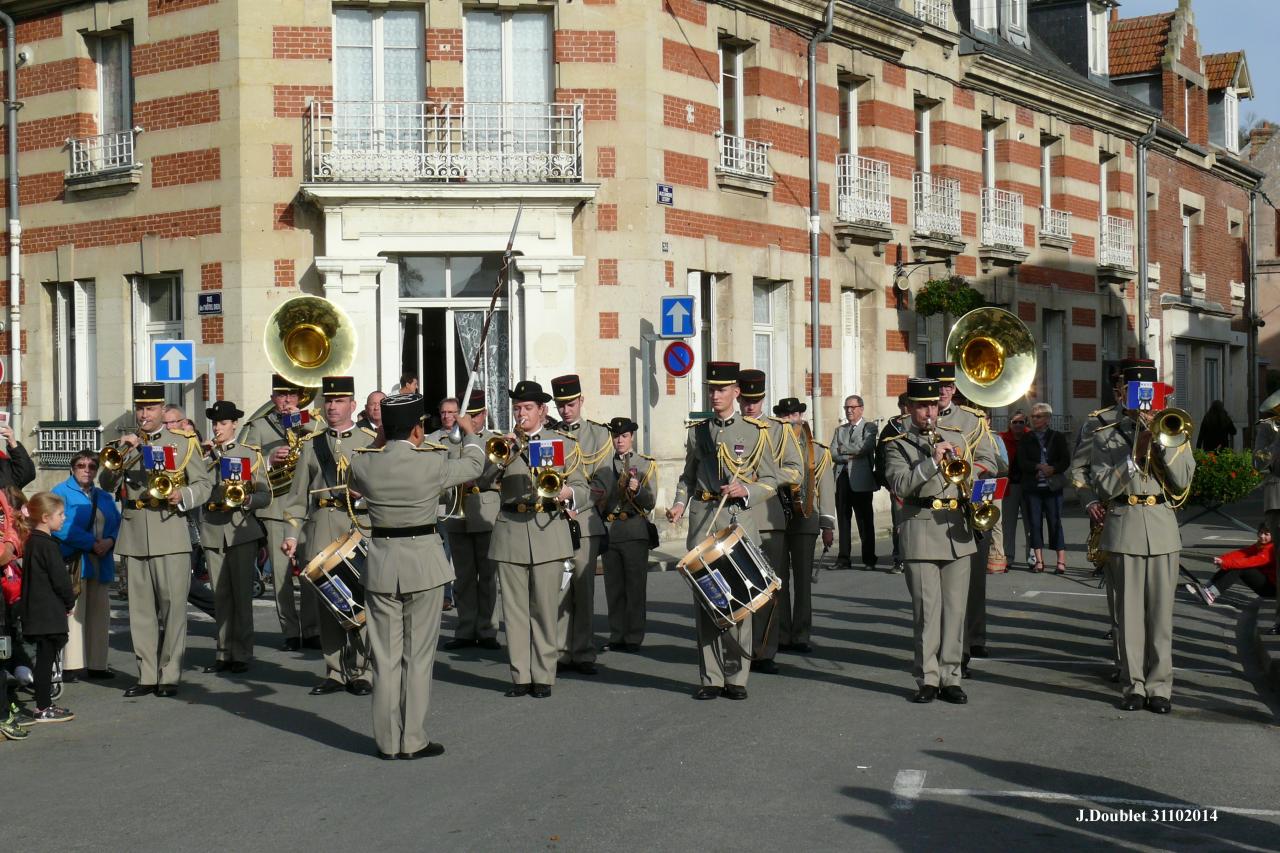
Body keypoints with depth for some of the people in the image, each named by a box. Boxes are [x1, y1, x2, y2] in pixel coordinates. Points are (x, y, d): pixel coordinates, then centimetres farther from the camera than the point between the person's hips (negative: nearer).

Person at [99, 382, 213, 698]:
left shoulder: (184, 441, 8)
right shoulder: (125, 443, 15)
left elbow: (204, 483, 6)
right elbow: (106, 484, 6)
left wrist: (183, 496, -14)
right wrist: (120, 453, -9)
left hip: (170, 531, -3)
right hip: (133, 533, 3)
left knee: (173, 605, -5)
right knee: (140, 608, 4)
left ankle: (170, 675, 0)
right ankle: (147, 675, 9)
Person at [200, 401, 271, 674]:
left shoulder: (251, 454, 4)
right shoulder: (203, 455, 11)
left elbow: (265, 496, 1)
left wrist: (246, 499, -19)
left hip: (242, 529, -3)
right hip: (212, 530, 3)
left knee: (242, 593, -2)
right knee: (220, 595, 6)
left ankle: (241, 654, 3)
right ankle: (224, 652, 12)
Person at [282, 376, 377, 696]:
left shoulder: (370, 441, 7)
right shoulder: (312, 444, 13)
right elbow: (298, 494, 13)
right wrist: (292, 533, 6)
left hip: (360, 527, -2)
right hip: (322, 530, 2)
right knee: (327, 600, 3)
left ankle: (361, 671, 5)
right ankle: (335, 672, 11)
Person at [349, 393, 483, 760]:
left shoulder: (363, 463, -6)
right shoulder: (433, 463, -13)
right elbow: (474, 465, 7)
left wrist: (381, 443, 28)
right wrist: (469, 431, 26)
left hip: (380, 564, 3)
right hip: (423, 563, -3)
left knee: (385, 657, 9)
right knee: (418, 656, 6)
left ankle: (388, 741, 14)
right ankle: (413, 741, 9)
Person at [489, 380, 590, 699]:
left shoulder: (562, 443, 9)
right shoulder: (504, 443, 12)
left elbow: (583, 489, 7)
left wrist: (567, 493, -14)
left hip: (548, 531, -2)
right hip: (510, 531, 2)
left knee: (545, 609, -1)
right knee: (515, 609, 3)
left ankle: (543, 677, 6)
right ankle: (520, 676, 10)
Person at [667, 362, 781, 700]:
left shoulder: (755, 432, 4)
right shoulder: (697, 431, 12)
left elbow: (771, 481, 4)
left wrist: (746, 490, -14)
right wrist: (679, 504, 3)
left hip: (740, 520, -2)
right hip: (703, 520, 2)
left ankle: (736, 678, 7)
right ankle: (710, 678, 7)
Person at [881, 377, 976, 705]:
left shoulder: (956, 437, 16)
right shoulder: (897, 445, 3)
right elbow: (899, 485, -12)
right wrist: (932, 461, -21)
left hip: (957, 530, 4)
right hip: (921, 532, -4)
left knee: (955, 607, 3)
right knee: (927, 609, -3)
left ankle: (950, 677, 10)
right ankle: (928, 678, 5)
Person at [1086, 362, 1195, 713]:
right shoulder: (1105, 436, 6)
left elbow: (1182, 480, -3)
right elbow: (1105, 486, -4)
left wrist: (1161, 439, -11)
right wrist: (1135, 455, -14)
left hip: (1162, 526, 1)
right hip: (1125, 526, -1)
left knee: (1161, 609, 0)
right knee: (1130, 609, 0)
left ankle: (1159, 686, 6)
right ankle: (1134, 685, 7)